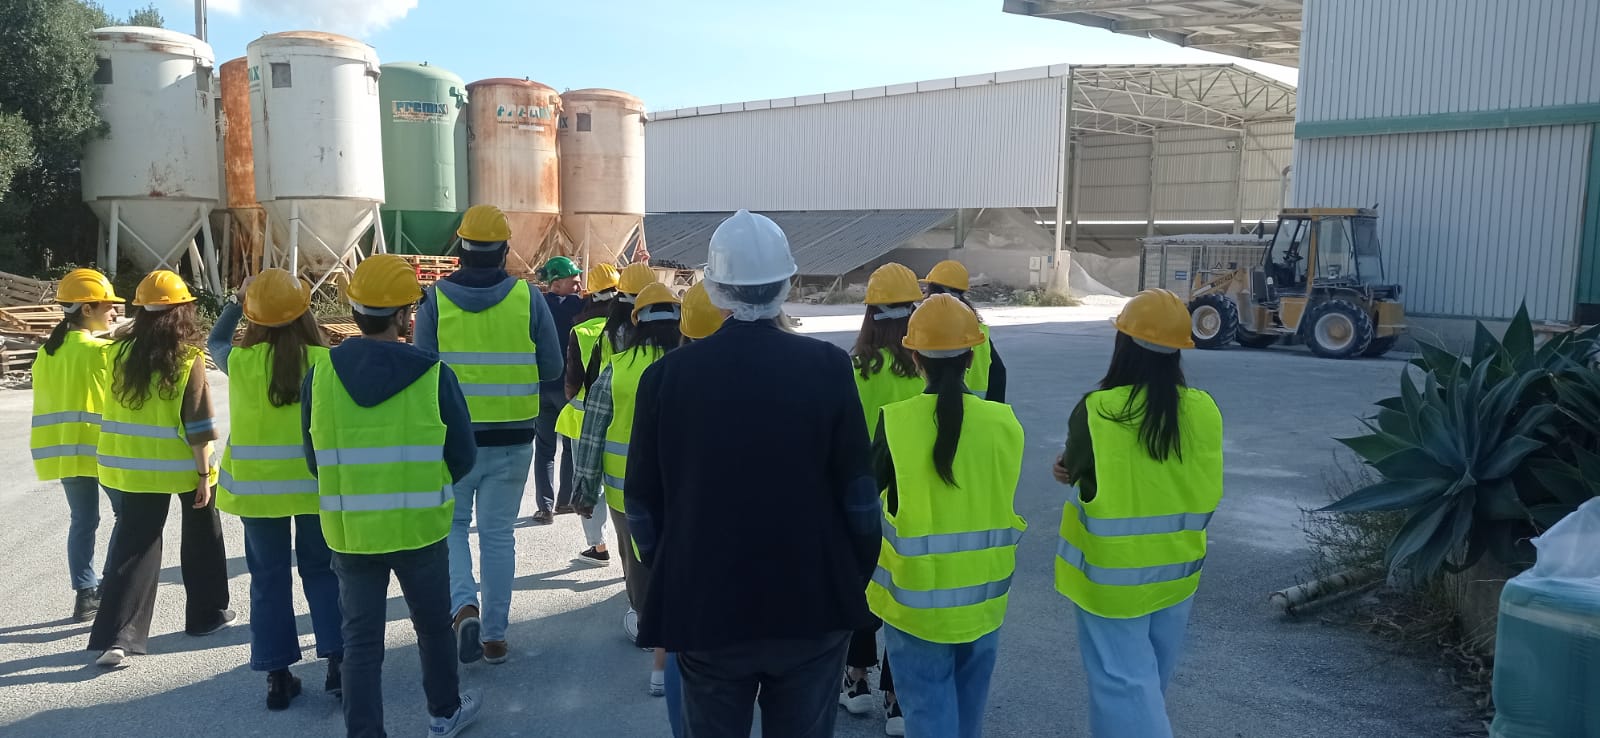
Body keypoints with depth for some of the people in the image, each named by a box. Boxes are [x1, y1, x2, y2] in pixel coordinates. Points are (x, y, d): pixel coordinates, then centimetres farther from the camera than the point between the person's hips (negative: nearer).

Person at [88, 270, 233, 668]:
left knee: (133, 544, 7)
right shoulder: (188, 359, -14)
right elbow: (198, 425, -14)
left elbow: (115, 412, 9)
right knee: (201, 535, 17)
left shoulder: (121, 352, -3)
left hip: (135, 466, 3)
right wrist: (204, 473, -9)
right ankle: (206, 613, 29)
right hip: (182, 467, -3)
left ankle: (116, 636, -1)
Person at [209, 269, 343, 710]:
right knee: (322, 571, 15)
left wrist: (236, 302, 23)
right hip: (315, 484, -1)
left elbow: (214, 343, 19)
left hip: (257, 487, 1)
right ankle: (338, 661, 10)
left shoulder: (239, 361, -6)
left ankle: (278, 676, 18)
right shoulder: (324, 361, -11)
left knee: (268, 580, 13)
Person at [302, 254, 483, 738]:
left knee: (361, 638, 12)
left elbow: (314, 461, 3)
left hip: (350, 531, 1)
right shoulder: (434, 375, -14)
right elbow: (463, 458, -5)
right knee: (433, 624, 19)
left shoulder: (320, 376, -8)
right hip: (421, 528, -1)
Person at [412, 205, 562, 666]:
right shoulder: (528, 298, -5)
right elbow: (552, 368, -1)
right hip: (512, 438, 1)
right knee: (498, 534, 12)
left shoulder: (435, 300, -6)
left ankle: (464, 606, -5)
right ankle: (494, 636, 18)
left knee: (451, 525, 17)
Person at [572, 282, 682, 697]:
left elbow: (592, 436, -1)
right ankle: (664, 664, 7)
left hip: (625, 487, 1)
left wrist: (586, 489, 8)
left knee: (636, 558, 20)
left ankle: (644, 620, 42)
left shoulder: (616, 369, -4)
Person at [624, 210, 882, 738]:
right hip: (814, 606, 0)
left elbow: (643, 502, -1)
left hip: (704, 610, 1)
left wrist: (668, 578, 14)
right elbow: (858, 492, -8)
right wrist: (858, 578, 7)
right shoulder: (827, 367, -10)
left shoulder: (668, 374, -7)